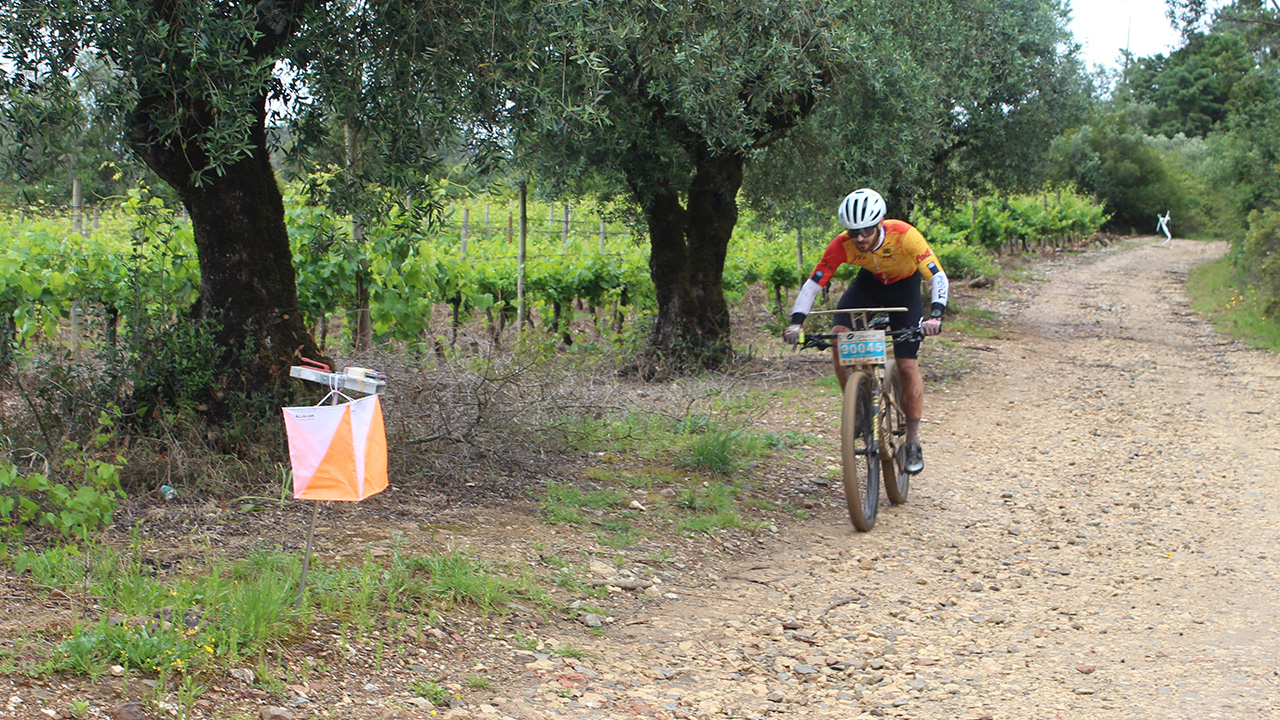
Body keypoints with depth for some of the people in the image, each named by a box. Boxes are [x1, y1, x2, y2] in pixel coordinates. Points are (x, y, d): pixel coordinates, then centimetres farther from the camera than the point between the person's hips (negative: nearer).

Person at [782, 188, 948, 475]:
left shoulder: (904, 236, -37)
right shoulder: (842, 245, -30)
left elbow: (938, 277, -36)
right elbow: (812, 284, -27)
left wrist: (935, 316, -53)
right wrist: (796, 323, -42)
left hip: (904, 286, -2)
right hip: (869, 282, 2)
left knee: (907, 366, -10)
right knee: (839, 335, -24)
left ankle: (913, 441, 6)